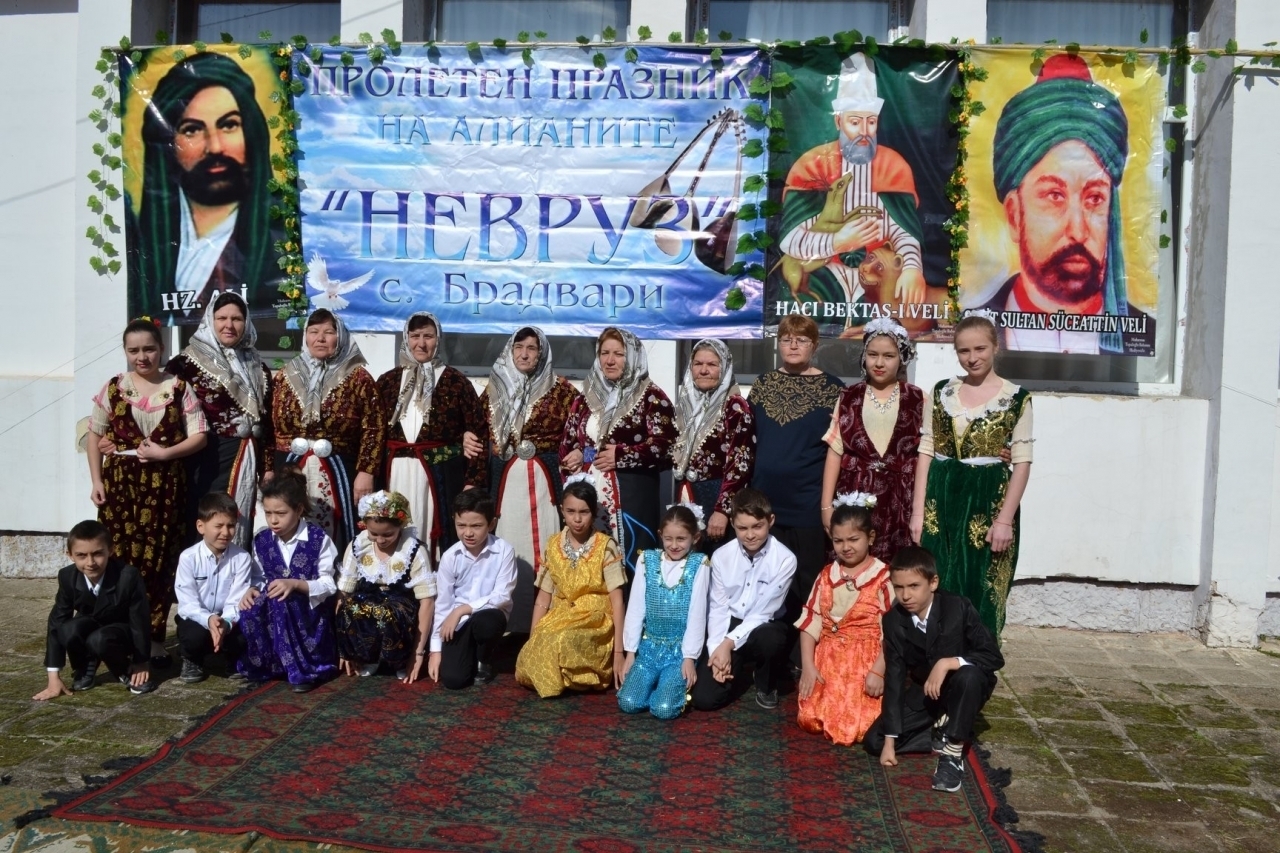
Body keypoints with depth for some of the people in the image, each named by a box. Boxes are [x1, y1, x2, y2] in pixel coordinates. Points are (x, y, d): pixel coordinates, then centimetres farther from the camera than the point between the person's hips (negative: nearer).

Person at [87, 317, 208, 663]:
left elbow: (199, 437, 0)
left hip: (165, 486, -1)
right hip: (120, 484, 1)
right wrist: (96, 480, 1)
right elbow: (94, 436, 9)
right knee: (121, 559, 0)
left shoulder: (178, 388, 2)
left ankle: (154, 639, 9)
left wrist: (165, 453, -14)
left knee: (159, 562, -1)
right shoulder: (113, 387, 6)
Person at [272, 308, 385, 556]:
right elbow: (272, 426, 11)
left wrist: (366, 471, -11)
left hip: (338, 473, -3)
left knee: (335, 540, -2)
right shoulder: (287, 375, 11)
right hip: (290, 472, 3)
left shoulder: (357, 377, 1)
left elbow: (374, 427, -4)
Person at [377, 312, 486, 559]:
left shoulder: (456, 382, -1)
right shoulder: (388, 381, 11)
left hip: (441, 473, -3)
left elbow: (475, 433, -4)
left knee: (439, 536, -1)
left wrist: (473, 481, -11)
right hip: (397, 473, 3)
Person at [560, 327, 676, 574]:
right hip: (588, 493, 5)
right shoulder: (587, 396, 16)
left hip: (631, 495, -5)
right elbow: (567, 442, 21)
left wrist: (621, 456, -13)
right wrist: (573, 455, 0)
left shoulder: (650, 397, -1)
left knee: (627, 563, -6)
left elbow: (665, 447, -11)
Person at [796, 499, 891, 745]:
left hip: (866, 662, -4)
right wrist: (808, 666, -6)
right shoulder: (826, 576, 6)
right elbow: (810, 622, 3)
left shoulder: (883, 577, -9)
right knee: (811, 719, -7)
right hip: (827, 661, 4)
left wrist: (878, 671, -17)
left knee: (855, 727, -14)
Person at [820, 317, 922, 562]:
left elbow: (924, 455, 4)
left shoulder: (916, 400, 4)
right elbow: (834, 451, 4)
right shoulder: (848, 398, 6)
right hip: (854, 495, 1)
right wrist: (826, 505, -1)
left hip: (900, 500, 0)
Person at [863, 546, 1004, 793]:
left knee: (969, 676, -38)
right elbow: (894, 677, -15)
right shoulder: (893, 620, -15)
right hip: (924, 693, 3)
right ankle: (945, 735, -1)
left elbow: (994, 656, -23)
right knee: (874, 741, -13)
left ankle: (953, 752, -22)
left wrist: (947, 663, -38)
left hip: (963, 690, -3)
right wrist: (890, 741, -18)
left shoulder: (958, 608, -23)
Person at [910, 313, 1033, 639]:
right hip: (941, 500, 3)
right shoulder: (941, 392, 6)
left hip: (989, 501, -2)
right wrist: (918, 511, 0)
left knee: (982, 594, 3)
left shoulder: (1016, 398, -2)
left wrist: (1005, 519, -10)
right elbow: (925, 452, 5)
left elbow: (1022, 463, -4)